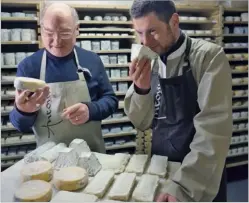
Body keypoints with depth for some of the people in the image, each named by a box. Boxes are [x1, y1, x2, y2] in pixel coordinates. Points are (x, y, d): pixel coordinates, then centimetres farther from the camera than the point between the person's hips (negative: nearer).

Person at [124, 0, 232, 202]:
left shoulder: (209, 56, -17)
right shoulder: (149, 64, -2)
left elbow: (214, 127, -24)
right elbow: (143, 122, 0)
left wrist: (184, 186, -31)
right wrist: (141, 90, -18)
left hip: (201, 178, -4)